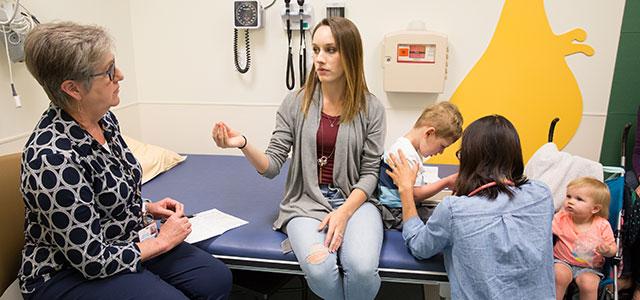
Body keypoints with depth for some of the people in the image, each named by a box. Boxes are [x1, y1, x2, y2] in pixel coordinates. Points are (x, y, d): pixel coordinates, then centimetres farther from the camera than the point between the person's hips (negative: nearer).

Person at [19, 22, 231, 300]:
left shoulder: (104, 119, -3)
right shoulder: (53, 157, -29)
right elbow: (92, 260, -24)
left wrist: (147, 208, -1)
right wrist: (161, 242, -15)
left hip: (125, 244, 7)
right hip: (69, 273, -7)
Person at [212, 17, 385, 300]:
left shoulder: (371, 108, -2)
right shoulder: (295, 103, -2)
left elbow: (370, 173, -1)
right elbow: (271, 167, -4)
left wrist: (343, 213, -17)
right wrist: (243, 144, -24)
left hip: (355, 199, 0)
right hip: (307, 202, 0)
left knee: (362, 269, -29)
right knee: (320, 271, -28)